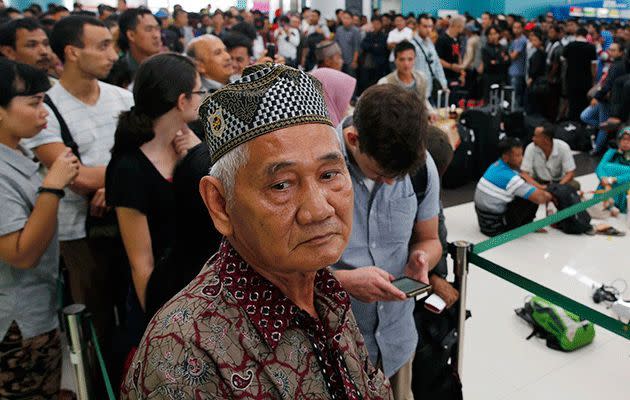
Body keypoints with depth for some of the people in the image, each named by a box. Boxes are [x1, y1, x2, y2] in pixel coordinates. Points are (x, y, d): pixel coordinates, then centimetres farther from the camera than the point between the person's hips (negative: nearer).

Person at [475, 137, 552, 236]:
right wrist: (549, 196, 0)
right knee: (532, 199, -8)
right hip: (494, 227, -9)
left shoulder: (497, 165, 1)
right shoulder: (509, 177, -24)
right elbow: (539, 198, -22)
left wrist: (542, 191, 8)